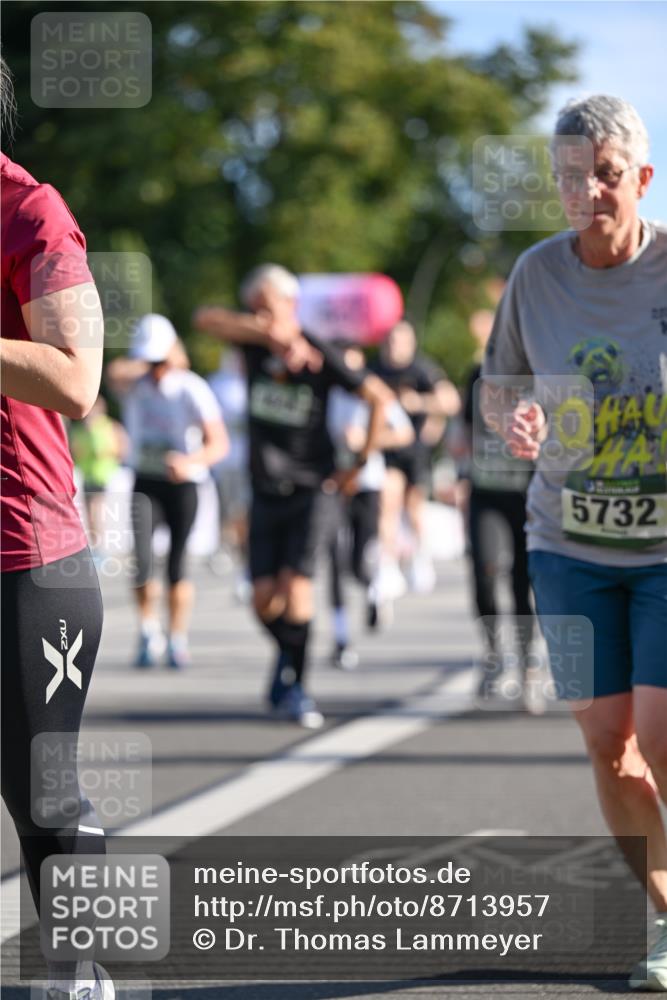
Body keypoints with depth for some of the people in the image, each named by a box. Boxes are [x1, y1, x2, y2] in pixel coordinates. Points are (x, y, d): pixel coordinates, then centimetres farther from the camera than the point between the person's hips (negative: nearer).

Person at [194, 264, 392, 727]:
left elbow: (380, 397, -2)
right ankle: (288, 655, 27)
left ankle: (294, 683, -8)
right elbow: (206, 318, -18)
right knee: (264, 597, -2)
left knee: (295, 581, -17)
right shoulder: (254, 341, 0)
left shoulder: (320, 355, -9)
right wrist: (270, 335, -28)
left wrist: (361, 462, -2)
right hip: (266, 491, 3)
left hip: (311, 485, -3)